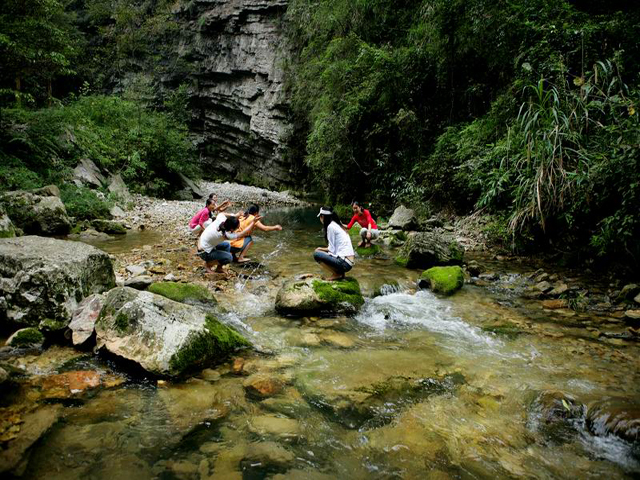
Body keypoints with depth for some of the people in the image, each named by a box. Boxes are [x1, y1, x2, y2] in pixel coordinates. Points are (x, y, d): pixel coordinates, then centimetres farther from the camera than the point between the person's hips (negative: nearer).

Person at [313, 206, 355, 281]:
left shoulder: (331, 226, -9)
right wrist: (322, 249, 17)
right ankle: (340, 272, 13)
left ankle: (336, 274, -4)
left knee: (316, 254, -8)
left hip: (344, 263, -9)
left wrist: (321, 249, 8)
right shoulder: (337, 226, 18)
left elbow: (332, 249, -8)